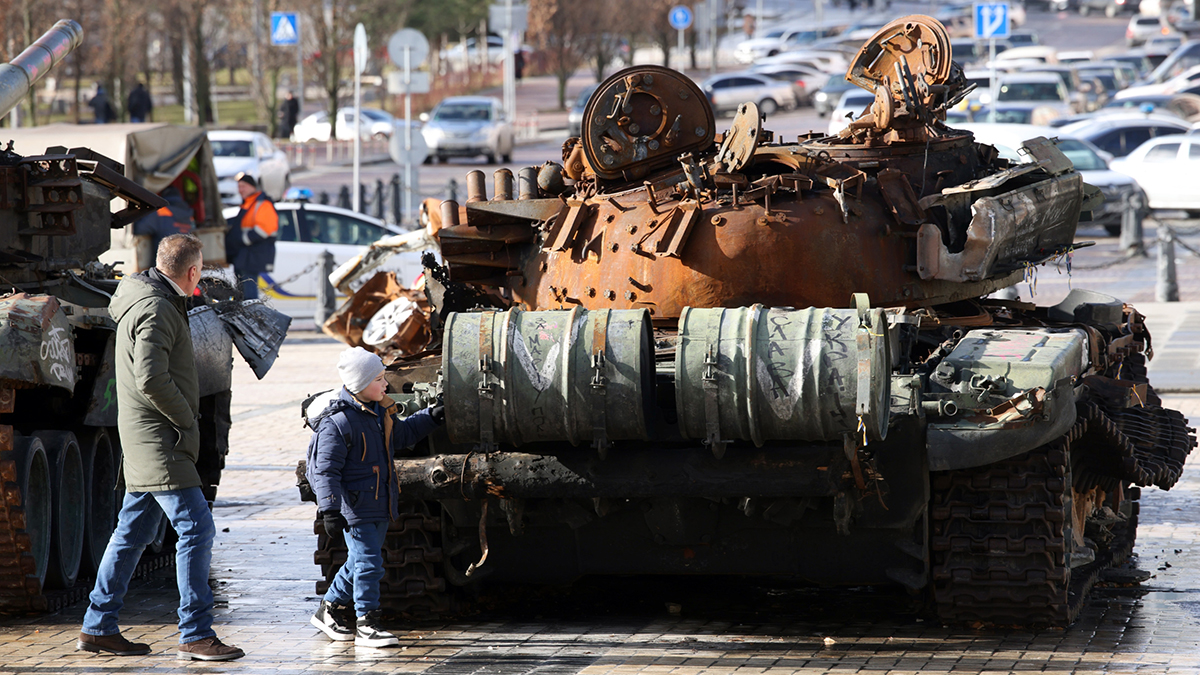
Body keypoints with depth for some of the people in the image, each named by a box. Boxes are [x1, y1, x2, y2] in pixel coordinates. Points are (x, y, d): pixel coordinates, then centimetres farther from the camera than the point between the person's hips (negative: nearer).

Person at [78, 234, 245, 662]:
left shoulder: (153, 300, 16)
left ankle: (98, 626, 19)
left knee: (134, 531, 14)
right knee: (195, 527, -11)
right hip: (160, 439, -11)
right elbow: (151, 378, -26)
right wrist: (187, 419, -15)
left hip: (146, 440, 11)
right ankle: (195, 634, -10)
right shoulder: (155, 310, -17)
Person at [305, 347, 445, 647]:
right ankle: (366, 624, -4)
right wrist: (329, 510, -25)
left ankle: (330, 609, 32)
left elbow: (401, 434, 29)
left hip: (380, 505, 9)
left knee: (361, 561, 17)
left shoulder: (379, 412, 9)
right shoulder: (337, 423, -19)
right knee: (368, 563, -10)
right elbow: (325, 470, -19)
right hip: (355, 509, -9)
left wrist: (431, 417, 20)